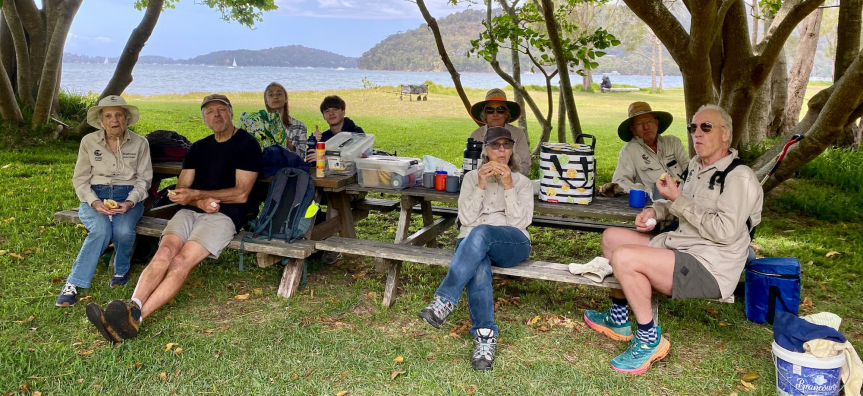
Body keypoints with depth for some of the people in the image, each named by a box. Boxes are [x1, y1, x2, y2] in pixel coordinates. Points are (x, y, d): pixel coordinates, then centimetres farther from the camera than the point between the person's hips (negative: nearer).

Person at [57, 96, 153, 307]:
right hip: (95, 196, 0)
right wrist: (95, 203, -15)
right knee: (101, 230, -33)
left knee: (123, 230, -32)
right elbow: (80, 179, 4)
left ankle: (121, 270, 0)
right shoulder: (88, 142, 2)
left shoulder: (140, 143, 2)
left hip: (128, 196, 0)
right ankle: (73, 284, -23)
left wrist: (129, 202, -16)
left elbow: (144, 179, 3)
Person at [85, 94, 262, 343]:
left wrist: (195, 194, -8)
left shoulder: (247, 145, 3)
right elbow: (181, 190, 15)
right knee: (164, 252, -25)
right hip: (190, 211, 6)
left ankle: (135, 316, -41)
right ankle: (133, 307, -41)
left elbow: (241, 194, -6)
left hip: (224, 216, -5)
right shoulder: (198, 148, 22)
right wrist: (200, 202, -8)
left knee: (181, 261, -28)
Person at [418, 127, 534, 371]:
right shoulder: (472, 178, 17)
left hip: (511, 245, -1)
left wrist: (508, 186, -10)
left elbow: (520, 222, -1)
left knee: (480, 232, -38)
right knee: (478, 268, -38)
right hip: (472, 243, 1)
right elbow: (466, 218, 4)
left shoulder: (522, 182, 15)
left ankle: (444, 301, -44)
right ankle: (485, 336, -42)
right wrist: (481, 186, -7)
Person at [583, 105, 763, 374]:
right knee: (611, 237, 12)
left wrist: (678, 199, -19)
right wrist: (655, 211, 5)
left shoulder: (739, 177, -15)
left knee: (624, 257, -29)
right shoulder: (696, 166, 14)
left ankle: (650, 340, -11)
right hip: (679, 247, 10)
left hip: (710, 269, -10)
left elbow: (725, 231, -24)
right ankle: (619, 320, 21)